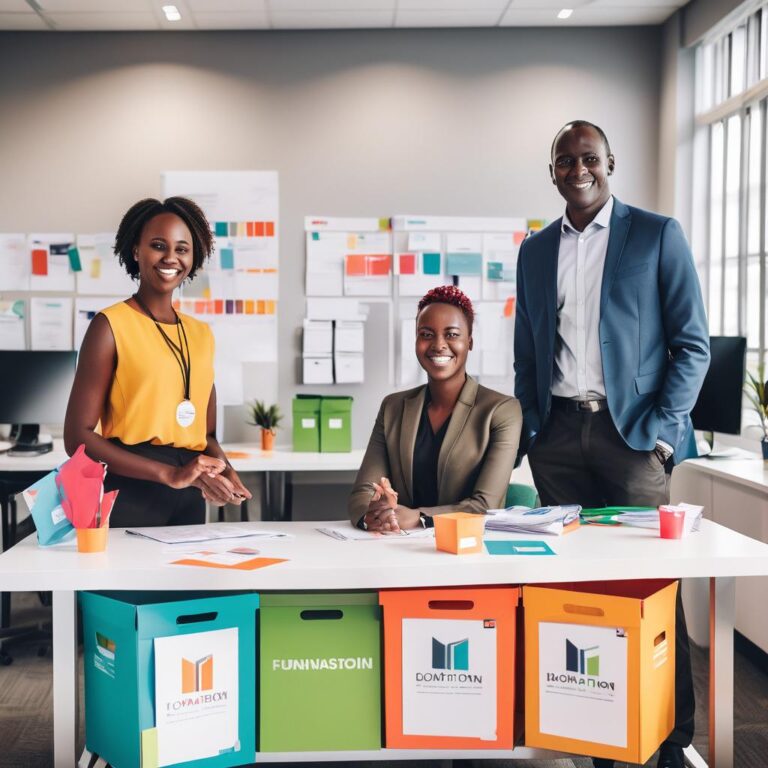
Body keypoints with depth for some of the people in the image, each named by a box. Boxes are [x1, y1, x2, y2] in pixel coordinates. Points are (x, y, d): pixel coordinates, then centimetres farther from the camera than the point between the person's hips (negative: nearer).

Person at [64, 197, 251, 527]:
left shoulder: (201, 334, 12)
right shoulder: (111, 325, -6)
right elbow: (78, 437, -11)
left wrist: (224, 470, -3)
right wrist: (169, 473, -19)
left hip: (190, 498, 5)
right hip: (129, 492, -5)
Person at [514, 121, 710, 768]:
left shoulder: (656, 235, 2)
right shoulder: (535, 250, 14)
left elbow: (692, 345, -1)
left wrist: (662, 430, -9)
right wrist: (526, 430, 8)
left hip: (631, 431, -3)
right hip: (557, 435, 4)